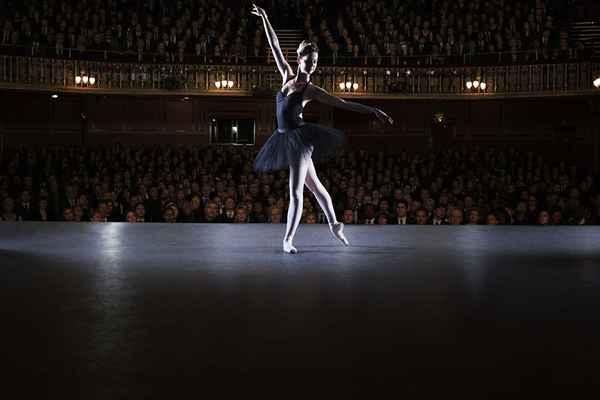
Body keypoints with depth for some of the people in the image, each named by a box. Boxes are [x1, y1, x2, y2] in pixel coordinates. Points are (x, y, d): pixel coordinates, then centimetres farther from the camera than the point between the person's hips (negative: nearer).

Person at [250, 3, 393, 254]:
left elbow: (344, 104, -6)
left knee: (295, 192, -7)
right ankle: (334, 224, 31)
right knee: (314, 185, 16)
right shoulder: (288, 76, 6)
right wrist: (265, 19, 4)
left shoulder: (312, 91, -6)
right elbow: (275, 47, 7)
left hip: (299, 138, -5)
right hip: (285, 138, 5)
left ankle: (288, 239, -1)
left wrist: (373, 111, -11)